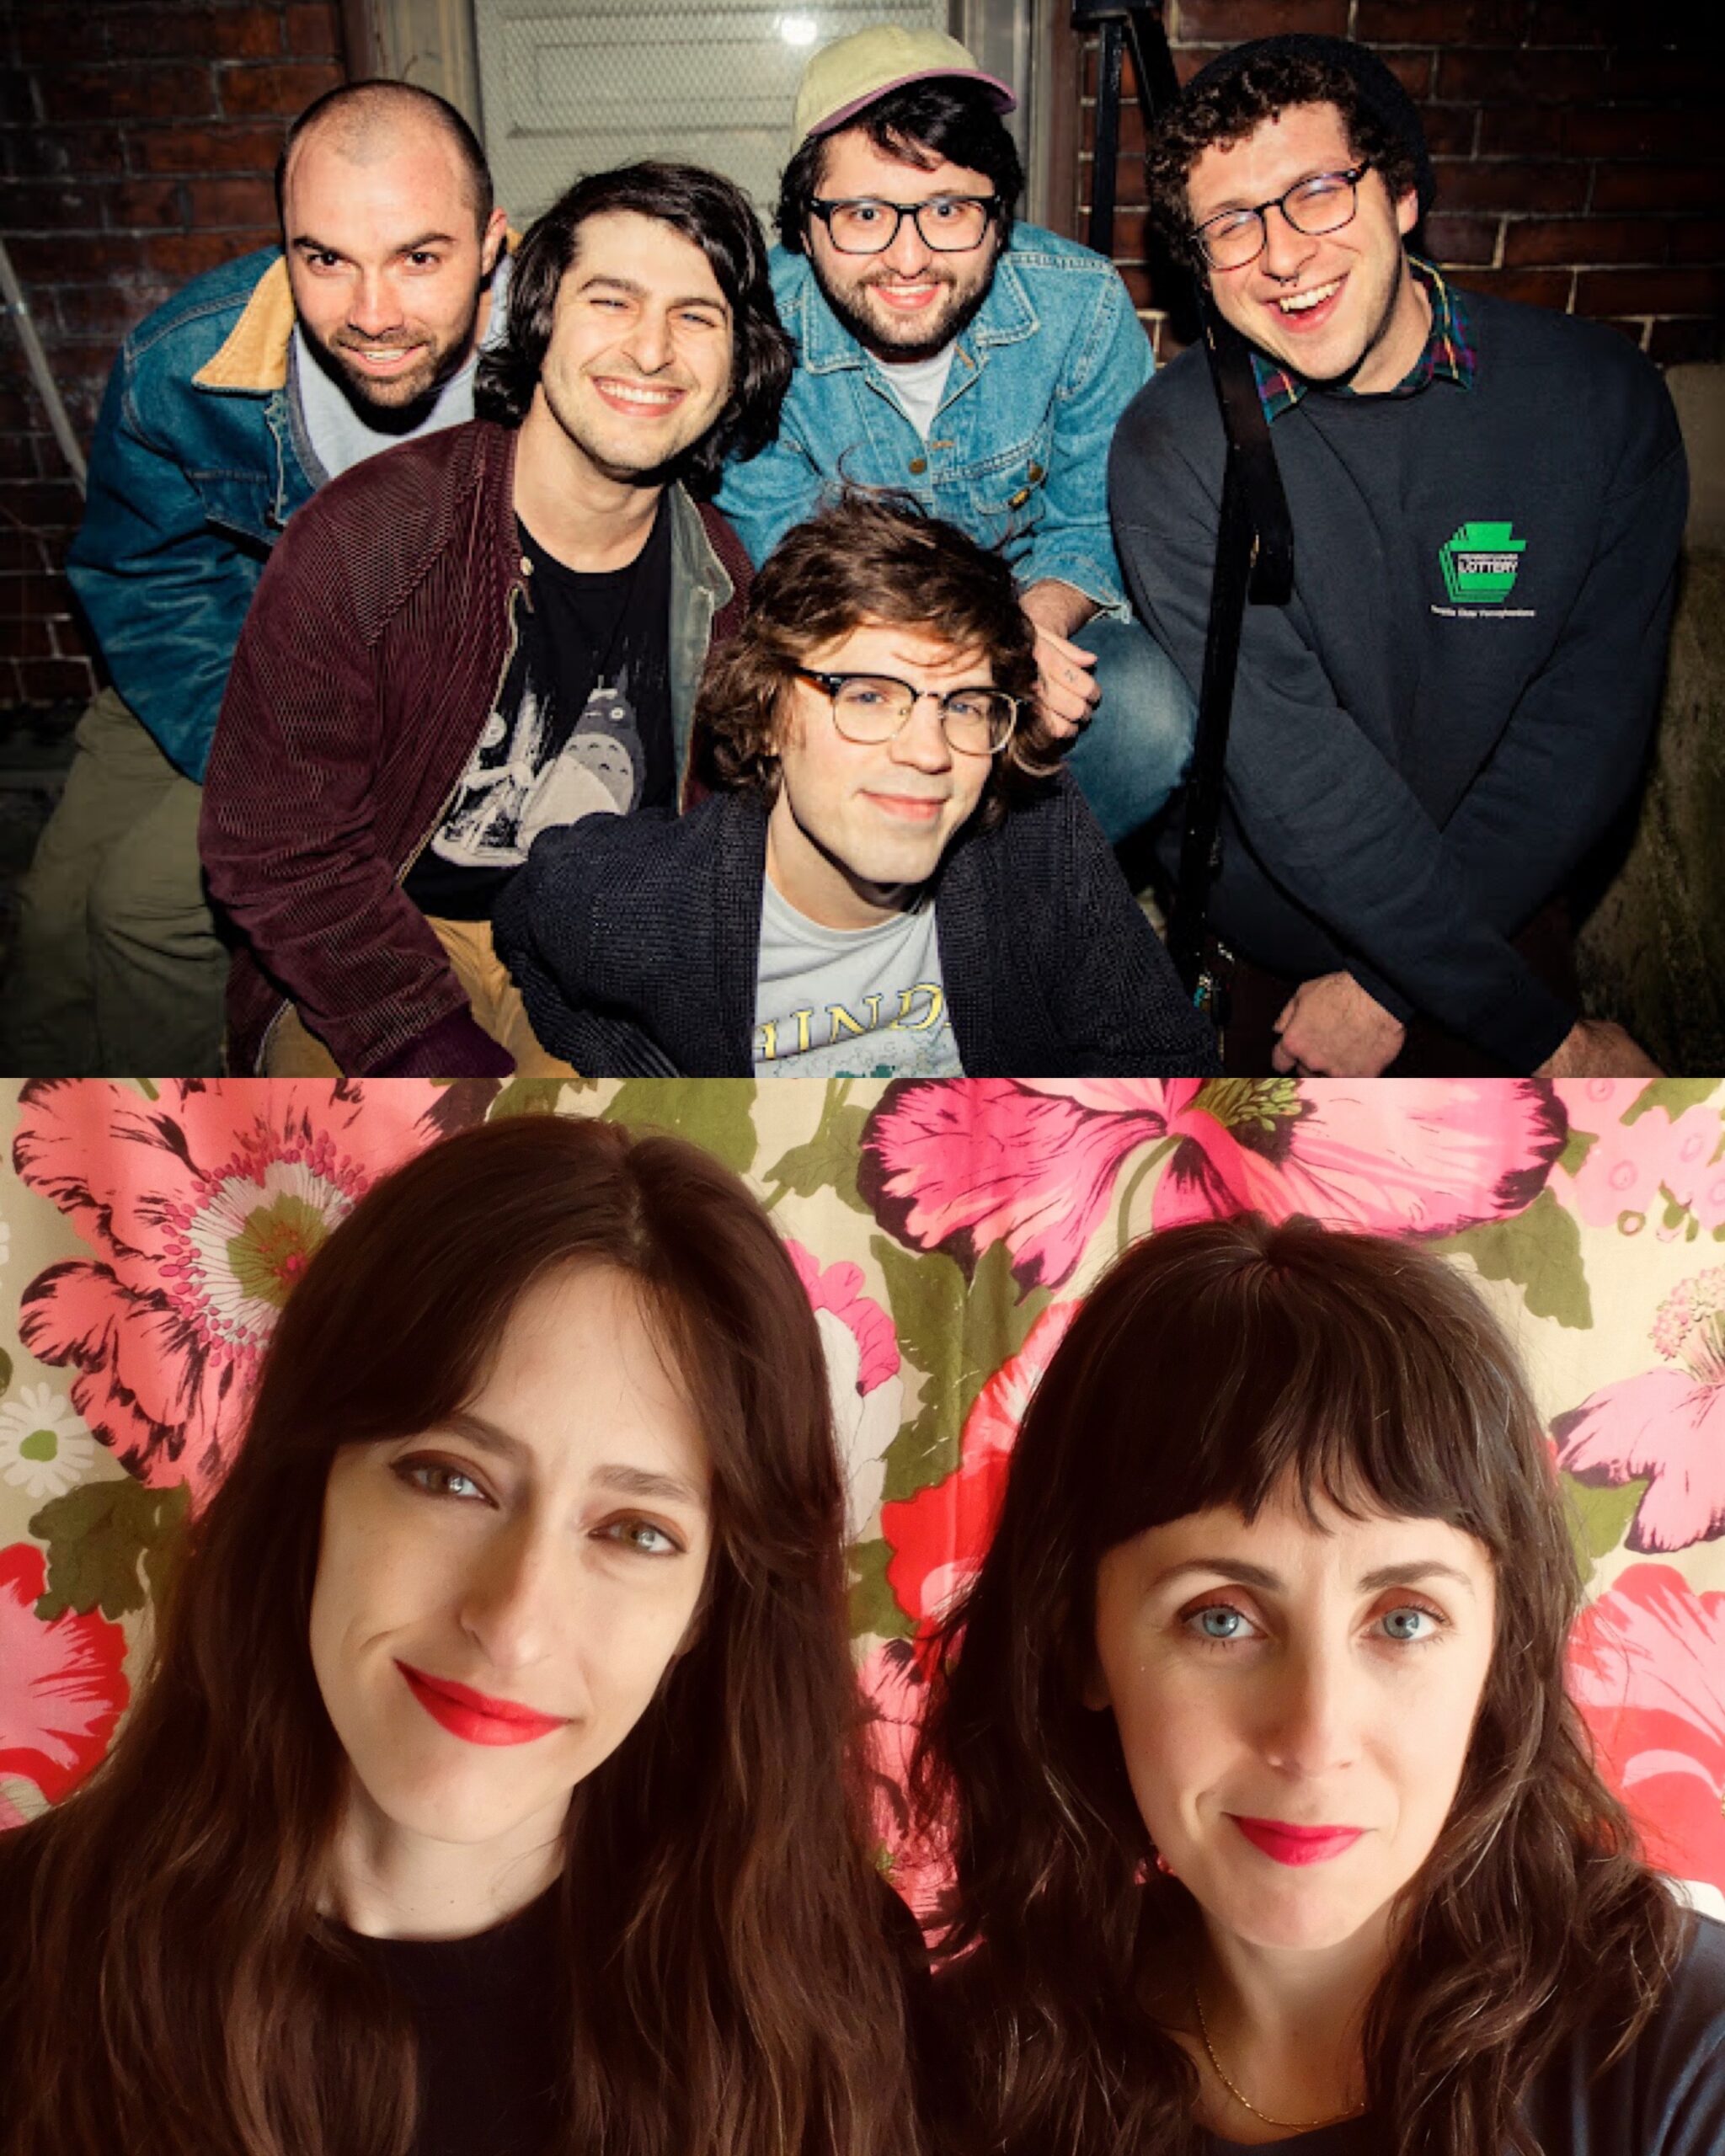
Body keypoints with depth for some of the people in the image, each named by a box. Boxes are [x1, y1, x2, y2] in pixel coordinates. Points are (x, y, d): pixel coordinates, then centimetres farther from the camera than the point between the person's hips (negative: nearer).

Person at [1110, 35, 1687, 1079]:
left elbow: (1585, 734, -6)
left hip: (1503, 903, 2)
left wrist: (1389, 982, -13)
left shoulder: (1597, 395, -5)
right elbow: (1290, 769, -19)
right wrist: (1542, 1034, -20)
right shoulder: (1174, 451, -13)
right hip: (1276, 939, -1)